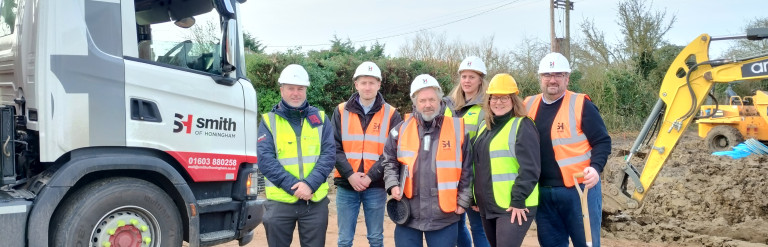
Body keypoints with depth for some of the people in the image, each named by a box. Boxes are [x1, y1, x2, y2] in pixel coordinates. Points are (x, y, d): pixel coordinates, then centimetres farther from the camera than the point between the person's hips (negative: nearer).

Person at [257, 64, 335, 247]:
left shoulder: (320, 119, 7)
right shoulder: (269, 121, 3)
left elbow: (328, 155, -2)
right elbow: (264, 159, -8)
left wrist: (310, 184, -17)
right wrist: (293, 186, -17)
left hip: (316, 201, 1)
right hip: (279, 202, -1)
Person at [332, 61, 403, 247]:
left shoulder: (391, 114, 2)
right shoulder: (341, 112, 5)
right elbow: (335, 148, -1)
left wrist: (371, 176, -13)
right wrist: (350, 175, -13)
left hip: (376, 187, -1)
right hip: (346, 185, 1)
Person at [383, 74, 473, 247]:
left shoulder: (457, 128, 0)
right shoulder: (402, 129, 4)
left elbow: (466, 170, 4)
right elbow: (389, 161, 13)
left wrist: (463, 200, 2)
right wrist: (393, 185, -2)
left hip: (444, 215, -1)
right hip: (408, 214, 1)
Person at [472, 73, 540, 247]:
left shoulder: (522, 126, -9)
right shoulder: (484, 126, 15)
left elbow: (530, 168, -16)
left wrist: (518, 201, -19)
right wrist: (476, 197, 18)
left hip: (514, 207, -8)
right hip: (487, 206, 8)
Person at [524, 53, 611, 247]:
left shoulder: (581, 104, -6)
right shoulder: (528, 106, 8)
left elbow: (602, 141, -6)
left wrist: (596, 167, -23)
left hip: (579, 189, -4)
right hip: (542, 192, 5)